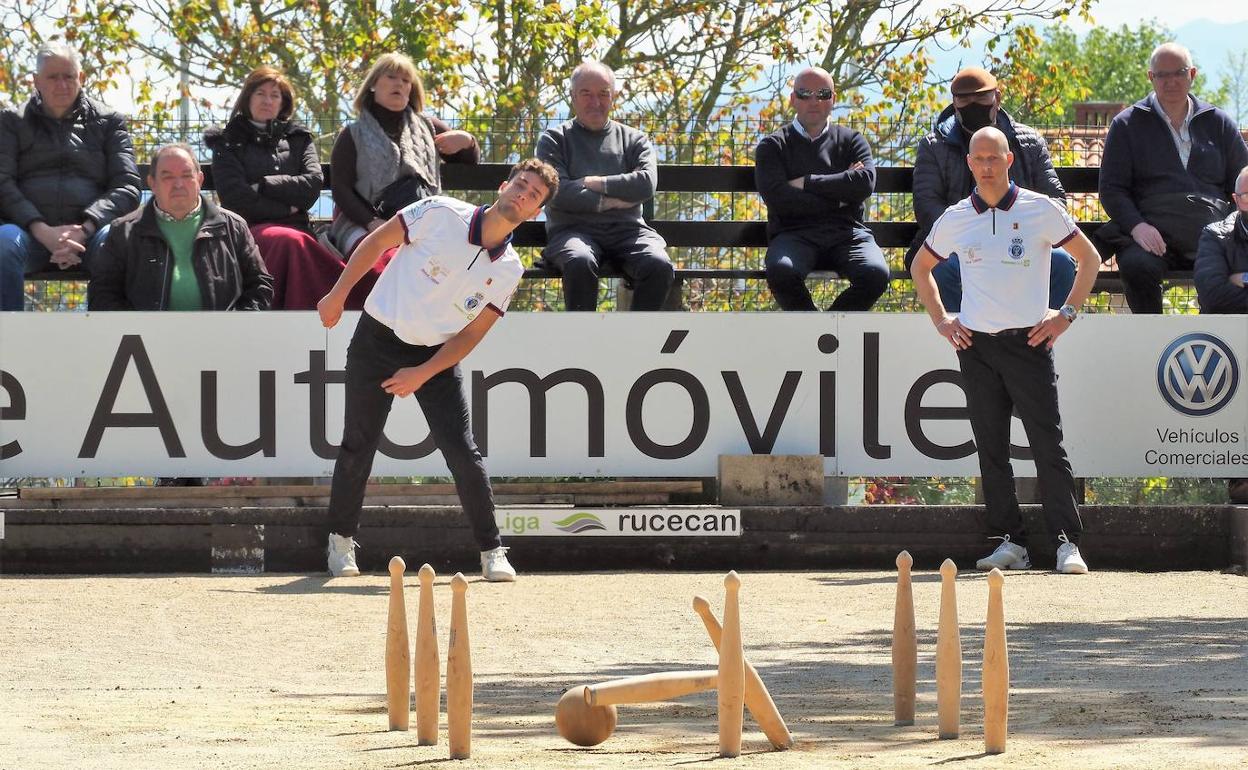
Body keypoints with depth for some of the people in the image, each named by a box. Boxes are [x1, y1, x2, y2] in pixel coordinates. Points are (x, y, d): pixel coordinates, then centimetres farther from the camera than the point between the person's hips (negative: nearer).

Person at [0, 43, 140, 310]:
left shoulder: (108, 122, 19)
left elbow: (127, 187, 8)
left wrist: (84, 230, -12)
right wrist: (43, 231, -13)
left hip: (90, 230, 0)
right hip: (30, 230, 0)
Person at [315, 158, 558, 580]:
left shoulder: (509, 270, -6)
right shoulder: (442, 213, -14)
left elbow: (471, 335, -5)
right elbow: (377, 242, -4)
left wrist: (422, 374, -15)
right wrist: (337, 295, -5)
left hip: (438, 355, 1)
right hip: (378, 339, -1)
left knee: (462, 451, -8)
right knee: (358, 446, 2)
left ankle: (492, 551, 2)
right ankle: (341, 539, 19)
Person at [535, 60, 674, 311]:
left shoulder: (634, 140, 20)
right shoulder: (554, 140, 14)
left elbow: (646, 184, 0)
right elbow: (556, 193, -3)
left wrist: (595, 184, -4)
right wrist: (611, 200, -6)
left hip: (627, 231, 2)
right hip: (574, 231, -2)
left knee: (659, 266, -30)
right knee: (580, 263, -38)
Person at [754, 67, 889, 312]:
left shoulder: (851, 141, 18)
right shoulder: (773, 146, 14)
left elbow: (865, 183, -3)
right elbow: (777, 198, -4)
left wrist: (806, 183, -3)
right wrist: (839, 197, -2)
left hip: (846, 234, 1)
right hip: (795, 234, -1)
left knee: (875, 274, -31)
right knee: (781, 271, -36)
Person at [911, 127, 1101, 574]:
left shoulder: (1041, 210, 0)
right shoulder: (955, 219, 8)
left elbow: (1089, 259, 8)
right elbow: (921, 267, 23)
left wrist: (1066, 315, 1)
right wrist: (940, 320, 12)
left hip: (1029, 341, -3)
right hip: (975, 344, 3)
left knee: (1048, 445, -8)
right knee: (991, 449, 3)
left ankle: (1067, 542, -8)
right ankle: (1009, 541, 7)